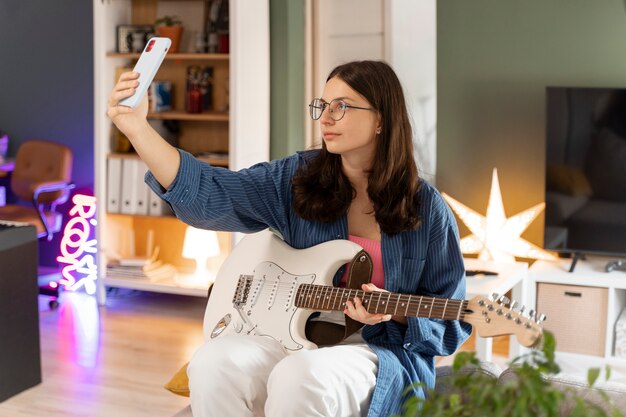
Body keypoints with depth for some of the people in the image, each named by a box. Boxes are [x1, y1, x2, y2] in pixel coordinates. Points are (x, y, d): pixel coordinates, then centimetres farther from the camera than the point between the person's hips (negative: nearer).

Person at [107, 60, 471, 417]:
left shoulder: (426, 210, -4)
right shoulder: (297, 179, 1)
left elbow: (448, 321, 1)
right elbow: (208, 194, -13)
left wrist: (393, 313, -20)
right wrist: (137, 129, -24)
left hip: (384, 348, -3)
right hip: (295, 335, 3)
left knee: (299, 377, -35)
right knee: (214, 364, -26)